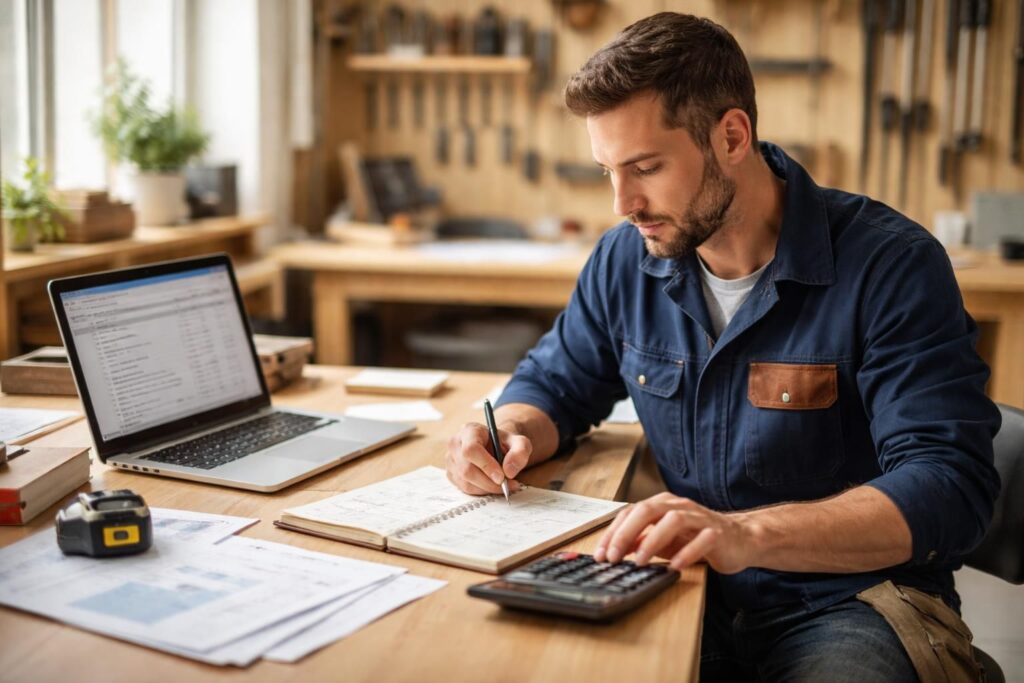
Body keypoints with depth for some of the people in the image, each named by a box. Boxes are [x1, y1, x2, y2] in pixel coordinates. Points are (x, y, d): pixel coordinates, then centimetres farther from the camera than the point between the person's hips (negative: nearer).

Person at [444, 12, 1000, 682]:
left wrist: (749, 534, -37)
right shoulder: (626, 258, 4)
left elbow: (951, 487, -22)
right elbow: (555, 383, 19)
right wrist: (509, 436, -6)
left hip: (855, 603, -4)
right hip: (694, 590, 5)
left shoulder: (891, 264, -14)